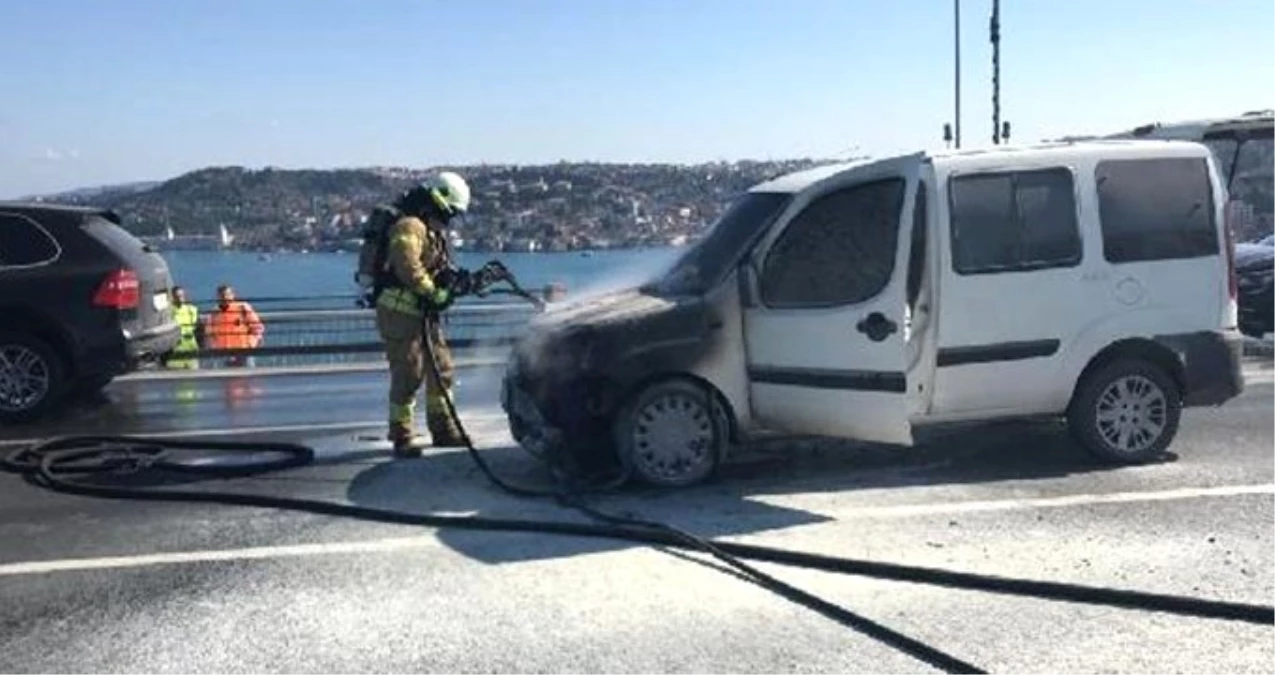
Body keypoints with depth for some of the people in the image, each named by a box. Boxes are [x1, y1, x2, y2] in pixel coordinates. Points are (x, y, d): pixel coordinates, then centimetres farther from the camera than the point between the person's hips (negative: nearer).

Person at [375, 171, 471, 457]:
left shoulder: (433, 229, 19)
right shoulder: (410, 226, -15)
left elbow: (439, 271, 23)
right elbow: (408, 267, -29)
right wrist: (434, 292, -23)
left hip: (423, 313, 10)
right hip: (401, 312, -10)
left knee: (441, 369, 14)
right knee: (408, 374, -8)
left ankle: (443, 429, 24)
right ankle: (402, 437, 1)